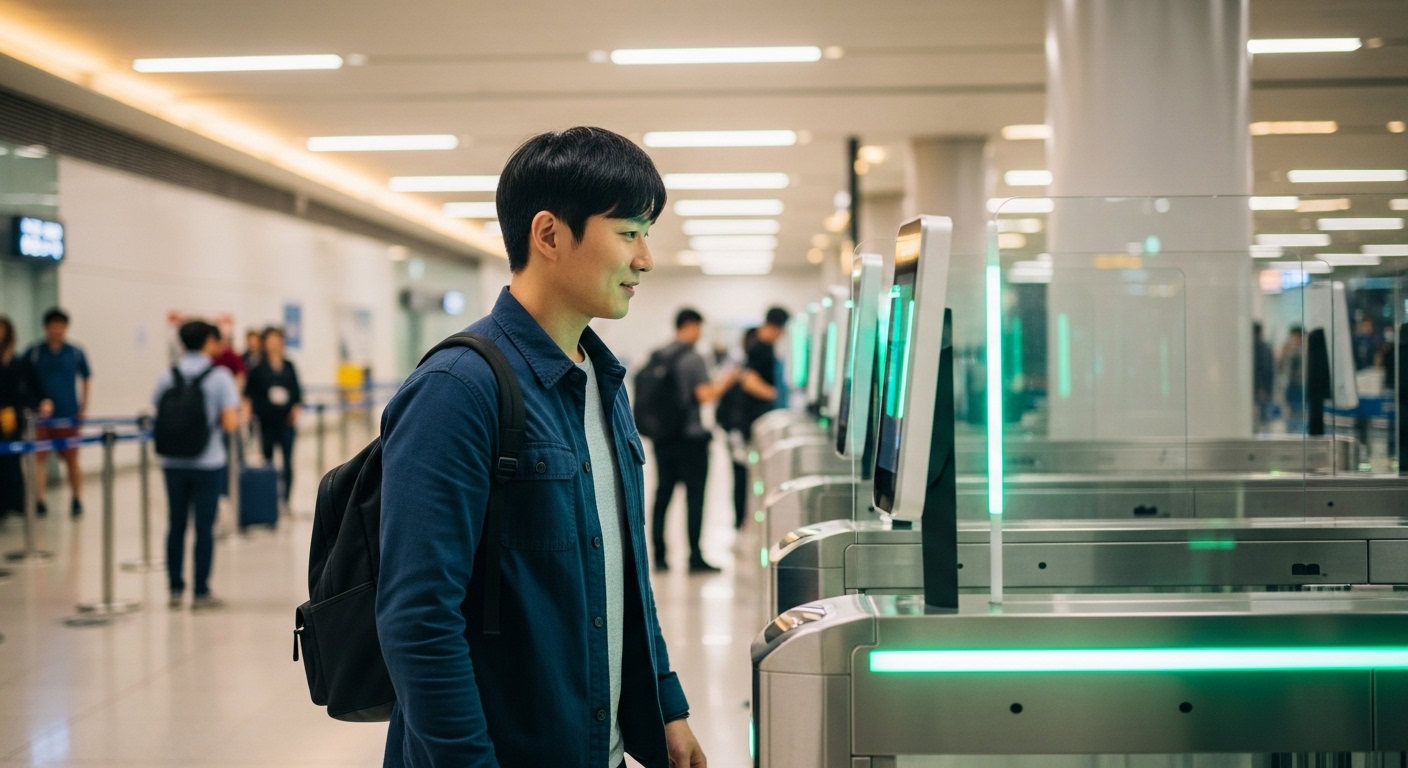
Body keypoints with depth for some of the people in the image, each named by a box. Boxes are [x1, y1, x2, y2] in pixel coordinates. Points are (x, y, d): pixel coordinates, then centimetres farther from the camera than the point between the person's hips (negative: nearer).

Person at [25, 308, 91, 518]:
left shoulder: (76, 353, 2)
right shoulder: (34, 353, 0)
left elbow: (87, 380, 11)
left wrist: (84, 408, 4)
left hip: (69, 416, 0)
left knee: (72, 459, 6)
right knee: (39, 458, -3)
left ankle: (77, 500, 19)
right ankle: (39, 500, 2)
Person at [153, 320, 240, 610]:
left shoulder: (168, 376, 1)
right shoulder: (220, 376, -8)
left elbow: (158, 416, 3)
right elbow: (229, 423, -15)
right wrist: (239, 414, 6)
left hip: (173, 463, 3)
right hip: (207, 463, -3)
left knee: (176, 525, 12)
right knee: (204, 527, 3)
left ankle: (175, 589, 16)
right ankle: (201, 593, 6)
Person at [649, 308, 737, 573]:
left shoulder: (658, 357, 8)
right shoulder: (693, 359, -11)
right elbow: (705, 395, -17)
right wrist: (725, 381, -2)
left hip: (663, 438, 7)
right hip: (689, 438, -6)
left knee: (662, 494, 9)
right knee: (694, 496, -2)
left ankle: (659, 556, 10)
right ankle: (695, 558, -2)